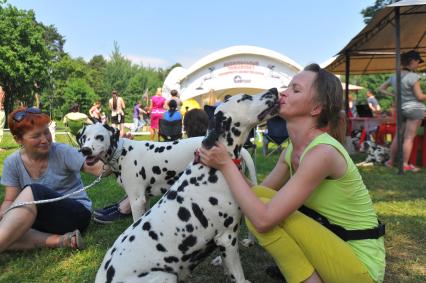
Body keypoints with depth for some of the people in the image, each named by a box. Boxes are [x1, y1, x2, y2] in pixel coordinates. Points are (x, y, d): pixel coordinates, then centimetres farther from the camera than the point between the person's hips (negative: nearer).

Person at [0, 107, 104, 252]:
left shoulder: (62, 152, -11)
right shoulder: (12, 163, 1)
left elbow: (96, 168, -20)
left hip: (77, 213, -4)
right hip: (41, 219, 5)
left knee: (33, 191, -31)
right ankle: (60, 240, -27)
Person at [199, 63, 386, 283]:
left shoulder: (323, 152, -27)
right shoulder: (291, 149, 1)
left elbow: (263, 219, -30)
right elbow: (257, 194, 4)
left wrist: (226, 165, -22)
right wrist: (225, 165, -8)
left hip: (360, 264, -8)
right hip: (334, 247, 8)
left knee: (262, 208, -20)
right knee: (257, 201, -1)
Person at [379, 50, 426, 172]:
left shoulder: (394, 76, 7)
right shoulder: (412, 76, -14)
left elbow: (381, 88, 17)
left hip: (401, 109, 7)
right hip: (415, 108, -7)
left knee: (398, 136, 13)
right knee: (409, 137, -4)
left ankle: (391, 161, 18)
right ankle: (405, 164, -1)